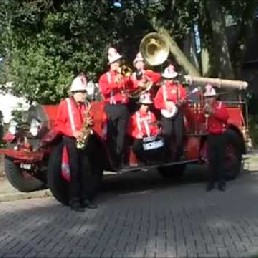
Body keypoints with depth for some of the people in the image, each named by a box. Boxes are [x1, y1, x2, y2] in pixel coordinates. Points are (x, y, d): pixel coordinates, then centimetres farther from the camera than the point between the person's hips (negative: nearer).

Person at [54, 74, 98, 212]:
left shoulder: (86, 105, 11)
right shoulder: (65, 104, -5)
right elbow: (58, 124, -7)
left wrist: (90, 122, -2)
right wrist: (73, 132, -18)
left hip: (83, 140, 5)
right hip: (70, 140, -5)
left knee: (85, 169, 5)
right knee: (74, 169, -5)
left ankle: (85, 198, 13)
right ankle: (74, 200, 1)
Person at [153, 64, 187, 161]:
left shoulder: (179, 87, 7)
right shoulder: (162, 88, 4)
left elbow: (184, 98, 4)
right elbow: (156, 102, 0)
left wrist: (182, 101, -17)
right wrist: (166, 105, -14)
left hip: (178, 112, 1)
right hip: (166, 113, -1)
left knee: (179, 134, 0)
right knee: (168, 134, -7)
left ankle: (178, 154, 10)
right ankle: (168, 155, 3)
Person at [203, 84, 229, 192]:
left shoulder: (221, 105, 0)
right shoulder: (205, 107, 10)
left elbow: (225, 117, -16)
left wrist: (213, 112, -20)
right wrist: (204, 113, -14)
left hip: (220, 136, -3)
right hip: (211, 136, 3)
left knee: (221, 159, 0)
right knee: (211, 160, 2)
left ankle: (221, 182, 5)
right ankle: (211, 182, 8)